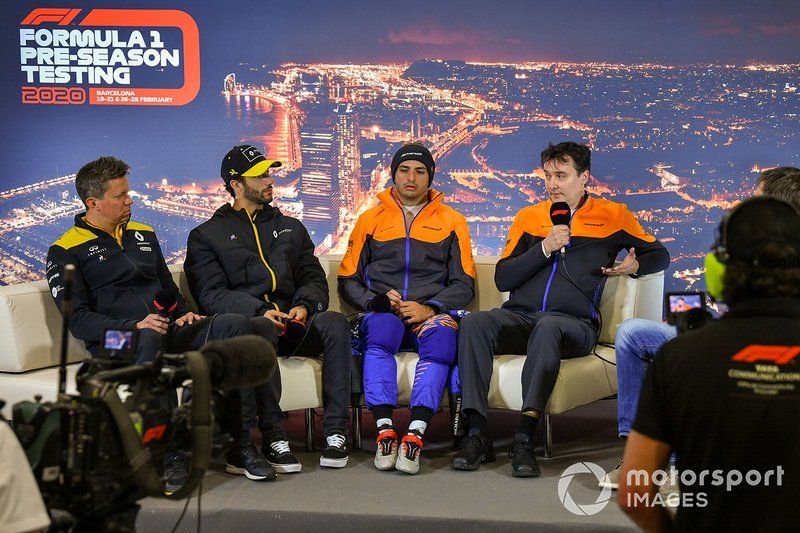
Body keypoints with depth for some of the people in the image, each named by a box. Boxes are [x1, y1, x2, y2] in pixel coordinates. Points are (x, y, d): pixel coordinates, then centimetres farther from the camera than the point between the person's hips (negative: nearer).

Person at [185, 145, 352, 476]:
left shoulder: (291, 227, 27)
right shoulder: (206, 235, 13)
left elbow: (314, 279, 18)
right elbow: (210, 294, -2)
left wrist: (304, 306, -6)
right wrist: (259, 311, -18)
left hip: (292, 324, 4)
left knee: (334, 322, -28)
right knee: (262, 330, -39)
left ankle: (335, 433, -28)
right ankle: (273, 438, -36)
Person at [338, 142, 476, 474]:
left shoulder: (451, 221, 18)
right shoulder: (371, 219, 19)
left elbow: (464, 285, 10)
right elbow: (348, 280, 14)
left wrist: (430, 308, -9)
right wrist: (375, 301, -7)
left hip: (432, 313, 0)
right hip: (383, 312, 0)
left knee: (441, 335, -36)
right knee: (380, 329, -36)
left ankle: (415, 435, -44)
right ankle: (385, 431, -41)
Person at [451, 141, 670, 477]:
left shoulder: (612, 216, 15)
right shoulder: (528, 217, 20)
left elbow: (660, 255, 25)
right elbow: (502, 279, 11)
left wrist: (635, 265, 2)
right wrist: (544, 248, -2)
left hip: (574, 323, -3)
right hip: (519, 317, 3)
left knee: (547, 326, -39)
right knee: (473, 324, -29)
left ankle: (524, 438, -44)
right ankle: (476, 436, -34)